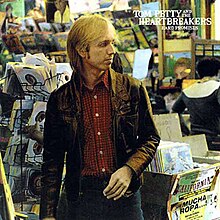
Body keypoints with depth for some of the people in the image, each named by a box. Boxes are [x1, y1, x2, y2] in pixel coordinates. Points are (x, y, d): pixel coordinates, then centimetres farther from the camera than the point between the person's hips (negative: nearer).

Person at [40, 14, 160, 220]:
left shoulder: (132, 89, 1)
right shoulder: (60, 99, 1)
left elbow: (151, 138, 8)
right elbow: (52, 161, 4)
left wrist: (129, 169, -11)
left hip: (125, 196, 0)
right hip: (81, 198, 0)